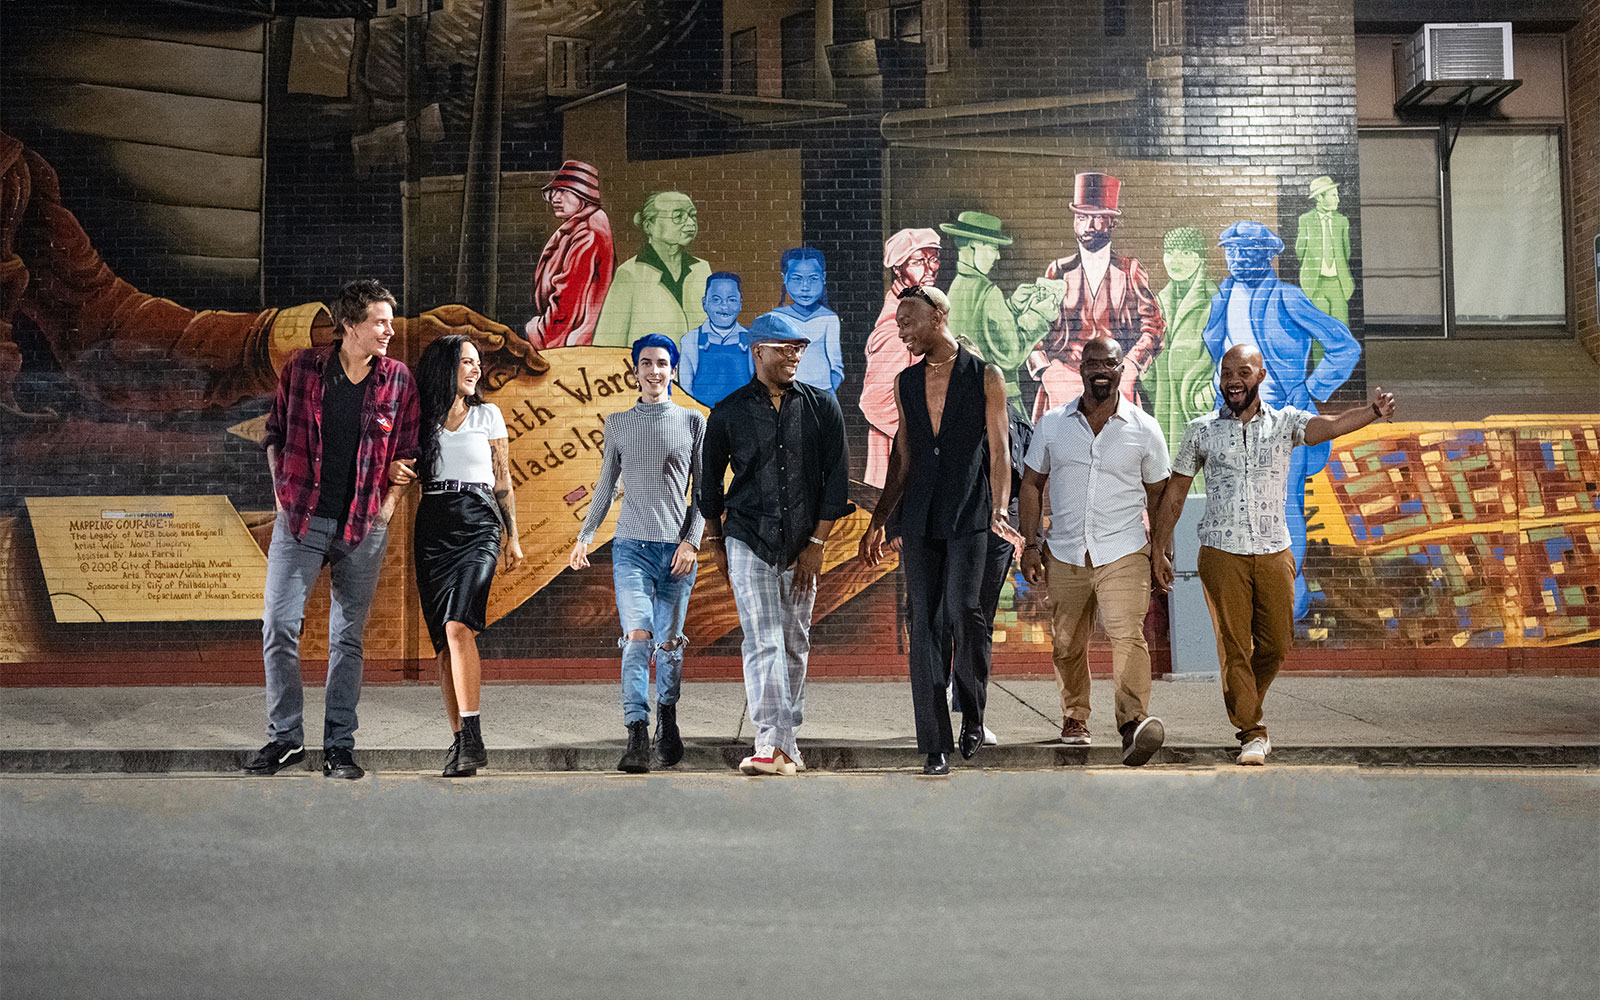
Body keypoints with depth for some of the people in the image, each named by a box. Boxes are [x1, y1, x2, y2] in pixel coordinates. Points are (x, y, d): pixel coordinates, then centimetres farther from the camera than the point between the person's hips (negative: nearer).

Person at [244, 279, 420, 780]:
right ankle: (285, 737, 10)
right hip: (301, 518, 0)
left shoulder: (398, 380, 2)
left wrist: (388, 504, -2)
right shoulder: (303, 368, 0)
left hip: (364, 528, 0)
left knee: (349, 638, 6)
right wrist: (282, 491, 3)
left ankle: (339, 746, 13)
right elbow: (274, 432, 10)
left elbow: (406, 452, 7)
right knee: (279, 626, -4)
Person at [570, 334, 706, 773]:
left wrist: (692, 540, -3)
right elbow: (606, 486, 17)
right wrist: (586, 535, 7)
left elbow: (703, 490, 8)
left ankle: (668, 723, 25)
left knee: (669, 643, 4)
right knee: (637, 637, -15)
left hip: (677, 547, 0)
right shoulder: (618, 424, 11)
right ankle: (637, 737, -20)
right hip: (631, 545, 0)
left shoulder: (693, 422, 8)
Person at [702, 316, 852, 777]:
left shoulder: (822, 406, 4)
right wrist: (715, 542, 15)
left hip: (803, 544, 2)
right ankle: (773, 745, -16)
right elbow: (710, 481, 13)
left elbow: (836, 477, 3)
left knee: (795, 644, 8)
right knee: (763, 642, -12)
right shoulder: (729, 412, 2)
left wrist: (816, 544, -2)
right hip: (748, 541, -2)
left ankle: (787, 738, 18)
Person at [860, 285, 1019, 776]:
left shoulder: (985, 378, 3)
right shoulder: (906, 384, 15)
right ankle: (935, 747, 6)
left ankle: (973, 714, 4)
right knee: (924, 627, 1)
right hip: (919, 522, 4)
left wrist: (999, 511, -17)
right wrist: (878, 521, 17)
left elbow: (998, 450, -3)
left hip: (968, 518, -4)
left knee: (962, 610, -20)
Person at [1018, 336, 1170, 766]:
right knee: (1066, 643, 11)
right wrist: (1030, 544, 4)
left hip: (1124, 553, -2)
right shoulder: (1052, 424, 5)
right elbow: (1032, 483, 12)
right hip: (1064, 553, 3)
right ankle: (1074, 718, 29)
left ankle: (1134, 722, -28)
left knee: (1128, 635, -21)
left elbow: (1158, 495, 10)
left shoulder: (1144, 429, 2)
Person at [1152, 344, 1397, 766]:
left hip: (1274, 552, 1)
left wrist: (1373, 412, -37)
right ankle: (1252, 732, 6)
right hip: (1222, 553, -1)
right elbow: (1174, 493, 10)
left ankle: (1244, 709, 30)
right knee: (1234, 647, -3)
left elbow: (1329, 425, -17)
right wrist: (1160, 549, 5)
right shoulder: (1202, 430, 5)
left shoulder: (1284, 423, 4)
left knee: (1276, 645, 5)